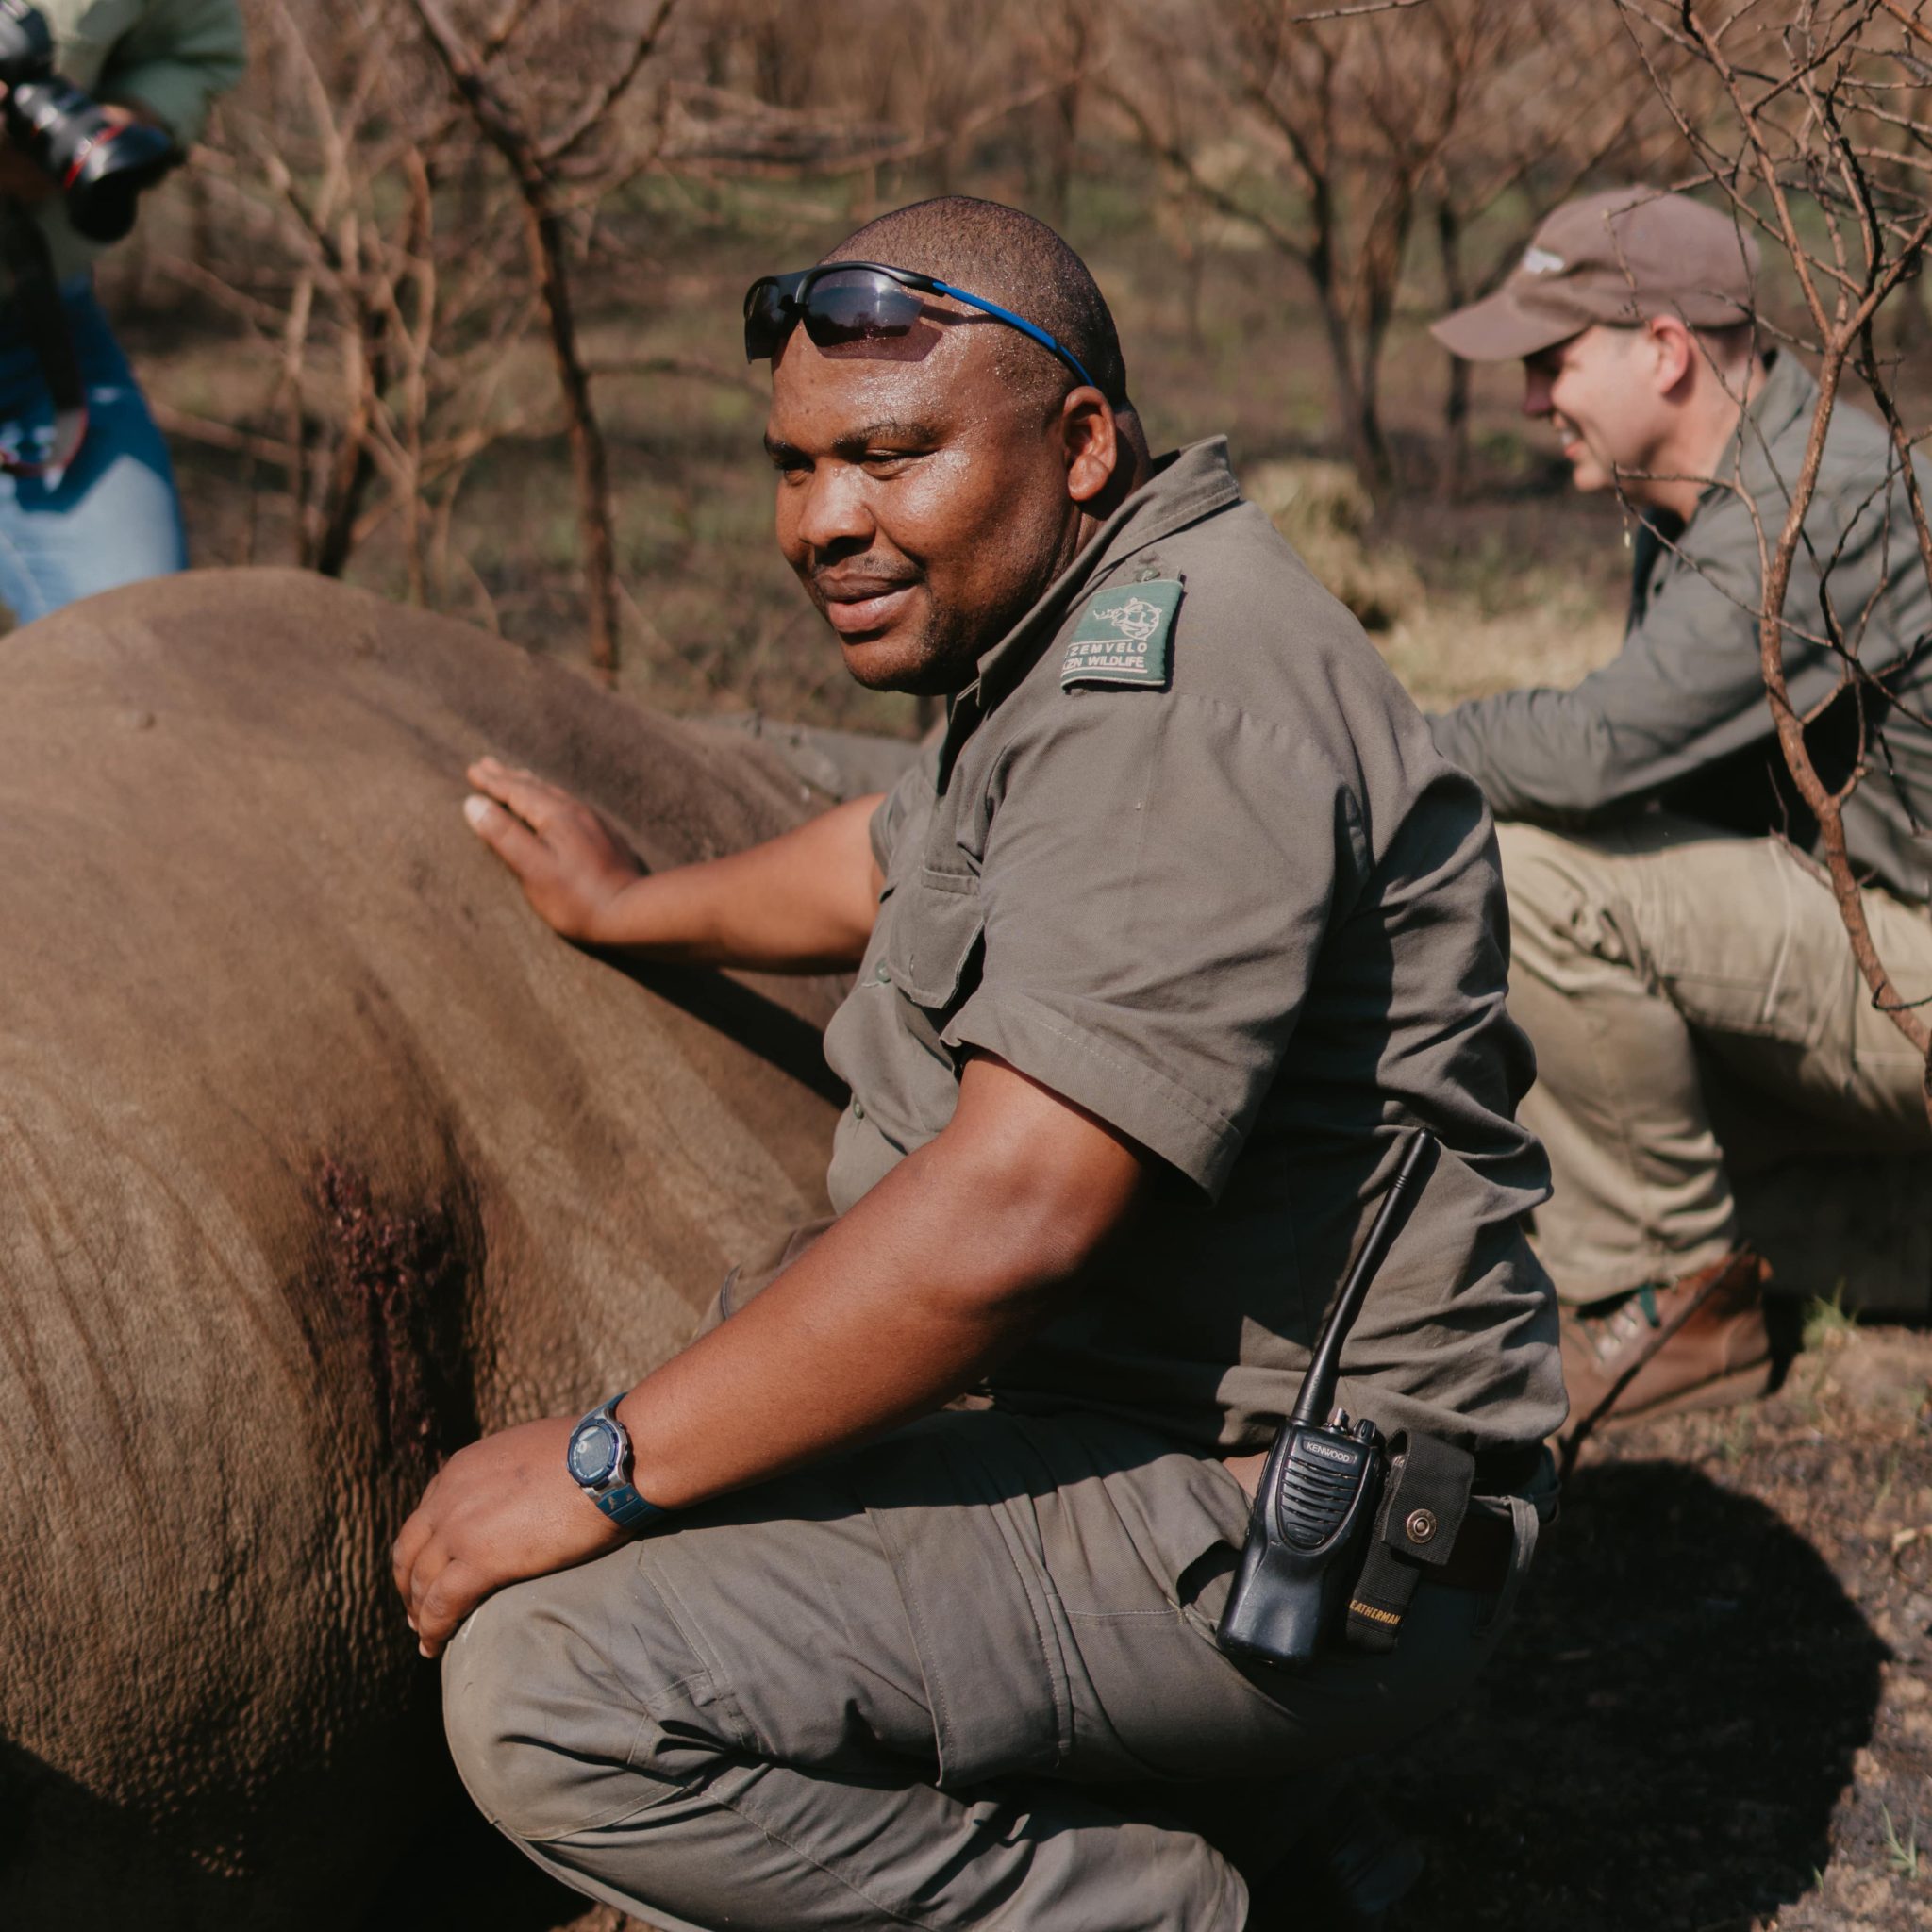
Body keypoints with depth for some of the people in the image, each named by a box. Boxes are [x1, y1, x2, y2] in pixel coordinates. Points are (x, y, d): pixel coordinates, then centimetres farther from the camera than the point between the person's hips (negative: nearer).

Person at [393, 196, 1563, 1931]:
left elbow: (1015, 1211, -29)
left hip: (1266, 1523, -11)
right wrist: (630, 910, 47)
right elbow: (901, 862, 34)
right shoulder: (1090, 641, 12)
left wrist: (600, 1471, -23)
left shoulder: (1177, 695, -22)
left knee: (555, 1690, -23)